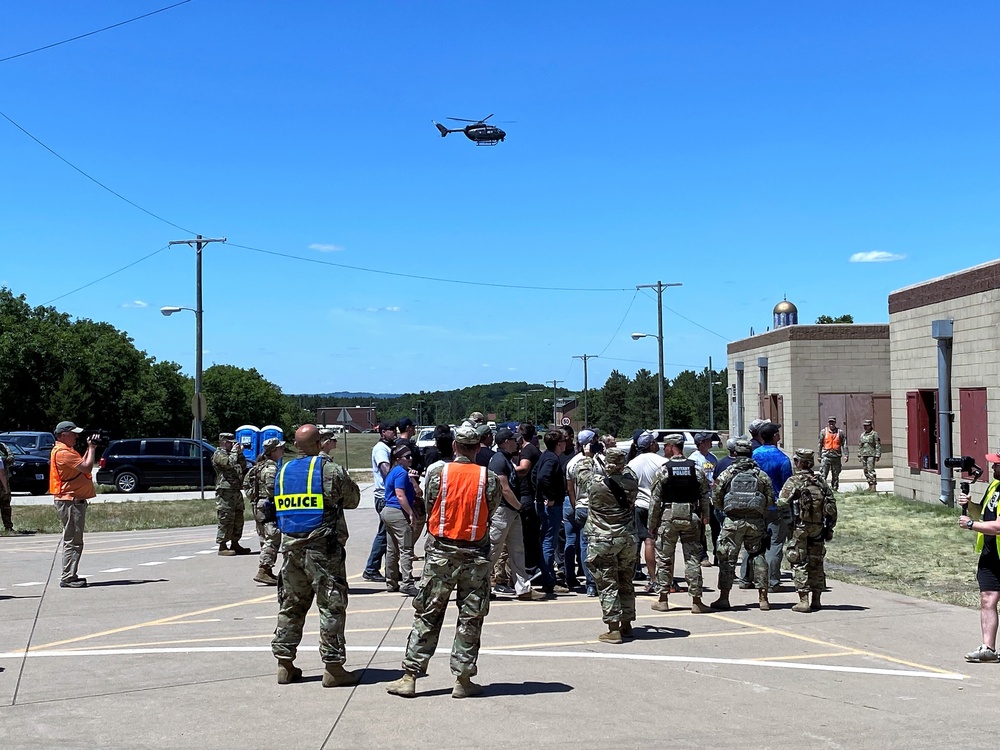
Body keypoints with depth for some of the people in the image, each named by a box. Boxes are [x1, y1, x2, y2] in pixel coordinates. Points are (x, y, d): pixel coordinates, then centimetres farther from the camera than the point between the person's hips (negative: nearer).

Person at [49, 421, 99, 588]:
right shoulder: (62, 452, -16)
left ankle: (70, 576, 19)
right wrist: (92, 448, -9)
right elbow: (87, 467, -22)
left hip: (74, 501, 11)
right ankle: (67, 578, -9)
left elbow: (81, 464, 18)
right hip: (69, 502, -11)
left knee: (74, 541, 14)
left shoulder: (67, 451, 18)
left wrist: (89, 448, 11)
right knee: (72, 541, -10)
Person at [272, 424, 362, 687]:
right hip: (321, 547, -6)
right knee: (331, 606, 0)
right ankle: (333, 668, 0)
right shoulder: (330, 470, -8)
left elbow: (280, 507, 15)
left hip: (290, 546, 6)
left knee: (290, 606, 13)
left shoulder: (283, 471, 10)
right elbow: (353, 499, 2)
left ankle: (285, 664, 17)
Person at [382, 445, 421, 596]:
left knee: (392, 550, 13)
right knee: (406, 550, -9)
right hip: (399, 514, -10)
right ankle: (407, 584, -13)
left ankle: (391, 583, 19)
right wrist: (411, 514, -20)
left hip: (388, 511, 10)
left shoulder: (392, 472, 17)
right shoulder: (402, 472, -13)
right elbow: (400, 495, -21)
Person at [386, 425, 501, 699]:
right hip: (475, 555, 0)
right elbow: (491, 512, 3)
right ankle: (463, 679, 10)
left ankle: (409, 677, 8)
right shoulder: (489, 478, -5)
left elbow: (429, 510, 3)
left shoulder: (437, 473, -5)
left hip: (440, 551, 1)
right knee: (470, 618, 8)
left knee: (427, 614, 7)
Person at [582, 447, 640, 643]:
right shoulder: (631, 481, -3)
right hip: (628, 539, 4)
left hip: (603, 541, -4)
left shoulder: (596, 483, -12)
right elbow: (627, 469, 21)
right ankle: (626, 625, 24)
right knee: (626, 583, 15)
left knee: (607, 585, -1)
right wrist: (616, 453, 34)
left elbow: (583, 473, 9)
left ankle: (614, 629, -5)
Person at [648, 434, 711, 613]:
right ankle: (696, 600, 3)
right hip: (691, 518, 2)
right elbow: (705, 496, 3)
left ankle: (662, 599, 10)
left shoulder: (663, 470, -6)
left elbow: (655, 500, -5)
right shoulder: (696, 469, 1)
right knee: (693, 558, 4)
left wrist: (652, 525, 2)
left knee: (664, 558, 7)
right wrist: (705, 516, 17)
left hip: (668, 518, -2)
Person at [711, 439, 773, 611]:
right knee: (757, 556, 9)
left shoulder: (726, 474, 0)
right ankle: (763, 598, 7)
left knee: (727, 558, 4)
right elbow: (770, 499, 4)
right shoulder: (761, 475, 5)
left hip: (733, 520, -2)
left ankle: (724, 597, 3)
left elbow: (716, 497, -1)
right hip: (756, 521, 2)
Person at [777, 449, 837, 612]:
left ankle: (803, 601, -6)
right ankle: (816, 600, 17)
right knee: (816, 564, 12)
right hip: (818, 528, 5)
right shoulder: (821, 483, 8)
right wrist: (829, 527, 13)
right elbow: (832, 507, 7)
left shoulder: (793, 482, -8)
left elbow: (782, 504, -16)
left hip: (799, 528, -5)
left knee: (799, 564, -1)